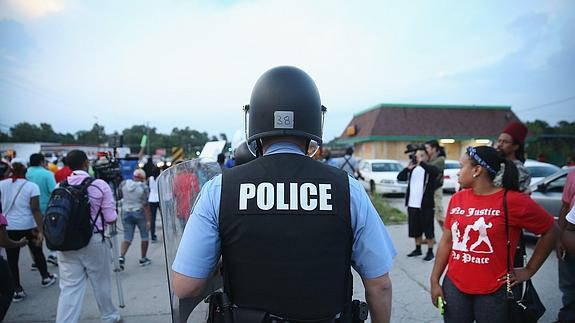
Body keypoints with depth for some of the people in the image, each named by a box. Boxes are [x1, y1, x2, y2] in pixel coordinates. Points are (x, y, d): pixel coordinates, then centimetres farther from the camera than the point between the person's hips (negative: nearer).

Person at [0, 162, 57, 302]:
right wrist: (40, 230, -13)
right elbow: (35, 210, -13)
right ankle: (46, 277, 35)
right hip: (28, 226, -1)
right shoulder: (32, 186, -9)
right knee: (37, 252, 19)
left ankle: (17, 290, 13)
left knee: (12, 259, 8)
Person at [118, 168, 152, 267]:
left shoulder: (124, 184, -2)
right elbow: (145, 205, -15)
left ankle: (121, 256, -9)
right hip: (139, 213, -3)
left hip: (126, 213, 4)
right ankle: (143, 259, 17)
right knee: (144, 236, 12)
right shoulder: (144, 187, -12)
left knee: (127, 238, 9)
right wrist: (148, 220, -13)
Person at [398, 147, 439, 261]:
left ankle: (430, 251, 14)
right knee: (415, 228, 15)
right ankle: (418, 249, 29)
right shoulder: (412, 169, 10)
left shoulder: (431, 168, -4)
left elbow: (434, 171, -28)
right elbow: (400, 177, 0)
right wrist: (408, 168, -16)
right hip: (412, 204, 5)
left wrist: (422, 162, -32)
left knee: (428, 229, 3)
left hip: (426, 204, -5)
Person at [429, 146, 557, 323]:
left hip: (493, 292, -3)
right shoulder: (457, 198, 2)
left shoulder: (513, 201, -10)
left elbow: (550, 231, 0)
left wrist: (529, 270, 0)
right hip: (454, 286, 4)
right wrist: (434, 280, 5)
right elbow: (447, 241, 6)